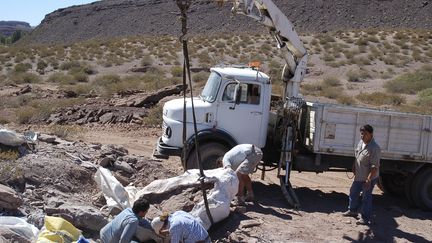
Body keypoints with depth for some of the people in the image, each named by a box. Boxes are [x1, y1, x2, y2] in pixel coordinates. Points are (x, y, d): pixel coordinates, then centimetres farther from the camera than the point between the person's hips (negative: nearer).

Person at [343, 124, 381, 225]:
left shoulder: (374, 148, -24)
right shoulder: (361, 143, 3)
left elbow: (375, 167, -26)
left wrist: (368, 180, -28)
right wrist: (354, 167, 13)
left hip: (369, 178, -9)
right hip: (359, 176, 9)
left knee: (366, 197, 0)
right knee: (353, 192, 21)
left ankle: (365, 219, 12)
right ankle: (353, 211, 41)